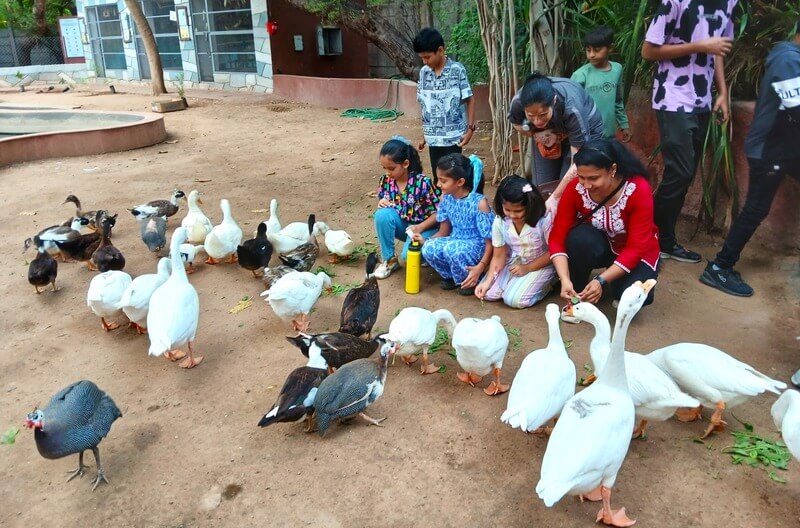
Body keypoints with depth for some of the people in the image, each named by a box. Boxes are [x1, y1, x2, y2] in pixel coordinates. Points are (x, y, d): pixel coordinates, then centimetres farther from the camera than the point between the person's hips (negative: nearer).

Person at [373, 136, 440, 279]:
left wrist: (419, 228, -30)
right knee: (382, 214, -27)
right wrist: (381, 204, -18)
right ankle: (389, 259, -10)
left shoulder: (422, 182, -22)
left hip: (423, 227, -5)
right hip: (402, 225, 5)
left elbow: (438, 213, -16)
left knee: (408, 255, -32)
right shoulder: (386, 181, -8)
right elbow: (382, 208, 6)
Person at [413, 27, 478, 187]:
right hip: (433, 137, 4)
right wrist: (424, 135, 13)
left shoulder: (457, 70, -8)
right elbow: (424, 105, 11)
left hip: (452, 137, -4)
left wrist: (470, 128, -9)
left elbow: (470, 100, -3)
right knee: (438, 179, 10)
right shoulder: (424, 72, 5)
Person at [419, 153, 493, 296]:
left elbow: (491, 241, -18)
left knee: (452, 249, -36)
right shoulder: (445, 198, -3)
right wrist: (425, 240, -14)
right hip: (455, 242, 6)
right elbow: (443, 232, 5)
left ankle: (470, 280, -7)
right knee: (428, 249, -23)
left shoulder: (479, 203, -21)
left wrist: (480, 267, -29)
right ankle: (451, 275, 5)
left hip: (476, 246, -5)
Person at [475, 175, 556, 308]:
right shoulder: (499, 222, -14)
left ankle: (546, 283, 4)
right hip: (513, 262, 4)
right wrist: (488, 281, -18)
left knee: (514, 300, -22)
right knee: (488, 293, -11)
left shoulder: (544, 219, -24)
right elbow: (498, 256, -7)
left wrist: (527, 268, -18)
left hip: (540, 265, -4)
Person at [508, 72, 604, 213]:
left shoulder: (572, 109, -42)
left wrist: (555, 197, -41)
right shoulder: (518, 101, -33)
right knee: (541, 187, 2)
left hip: (585, 130, -3)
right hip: (548, 133, 4)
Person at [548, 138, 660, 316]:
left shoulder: (639, 190, -28)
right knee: (580, 238, -34)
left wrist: (601, 280, -37)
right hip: (600, 245, 1)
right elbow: (557, 238, -21)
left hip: (635, 252, -1)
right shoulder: (575, 189, -23)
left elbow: (637, 247, -27)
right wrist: (565, 280, -36)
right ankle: (577, 293, -9)